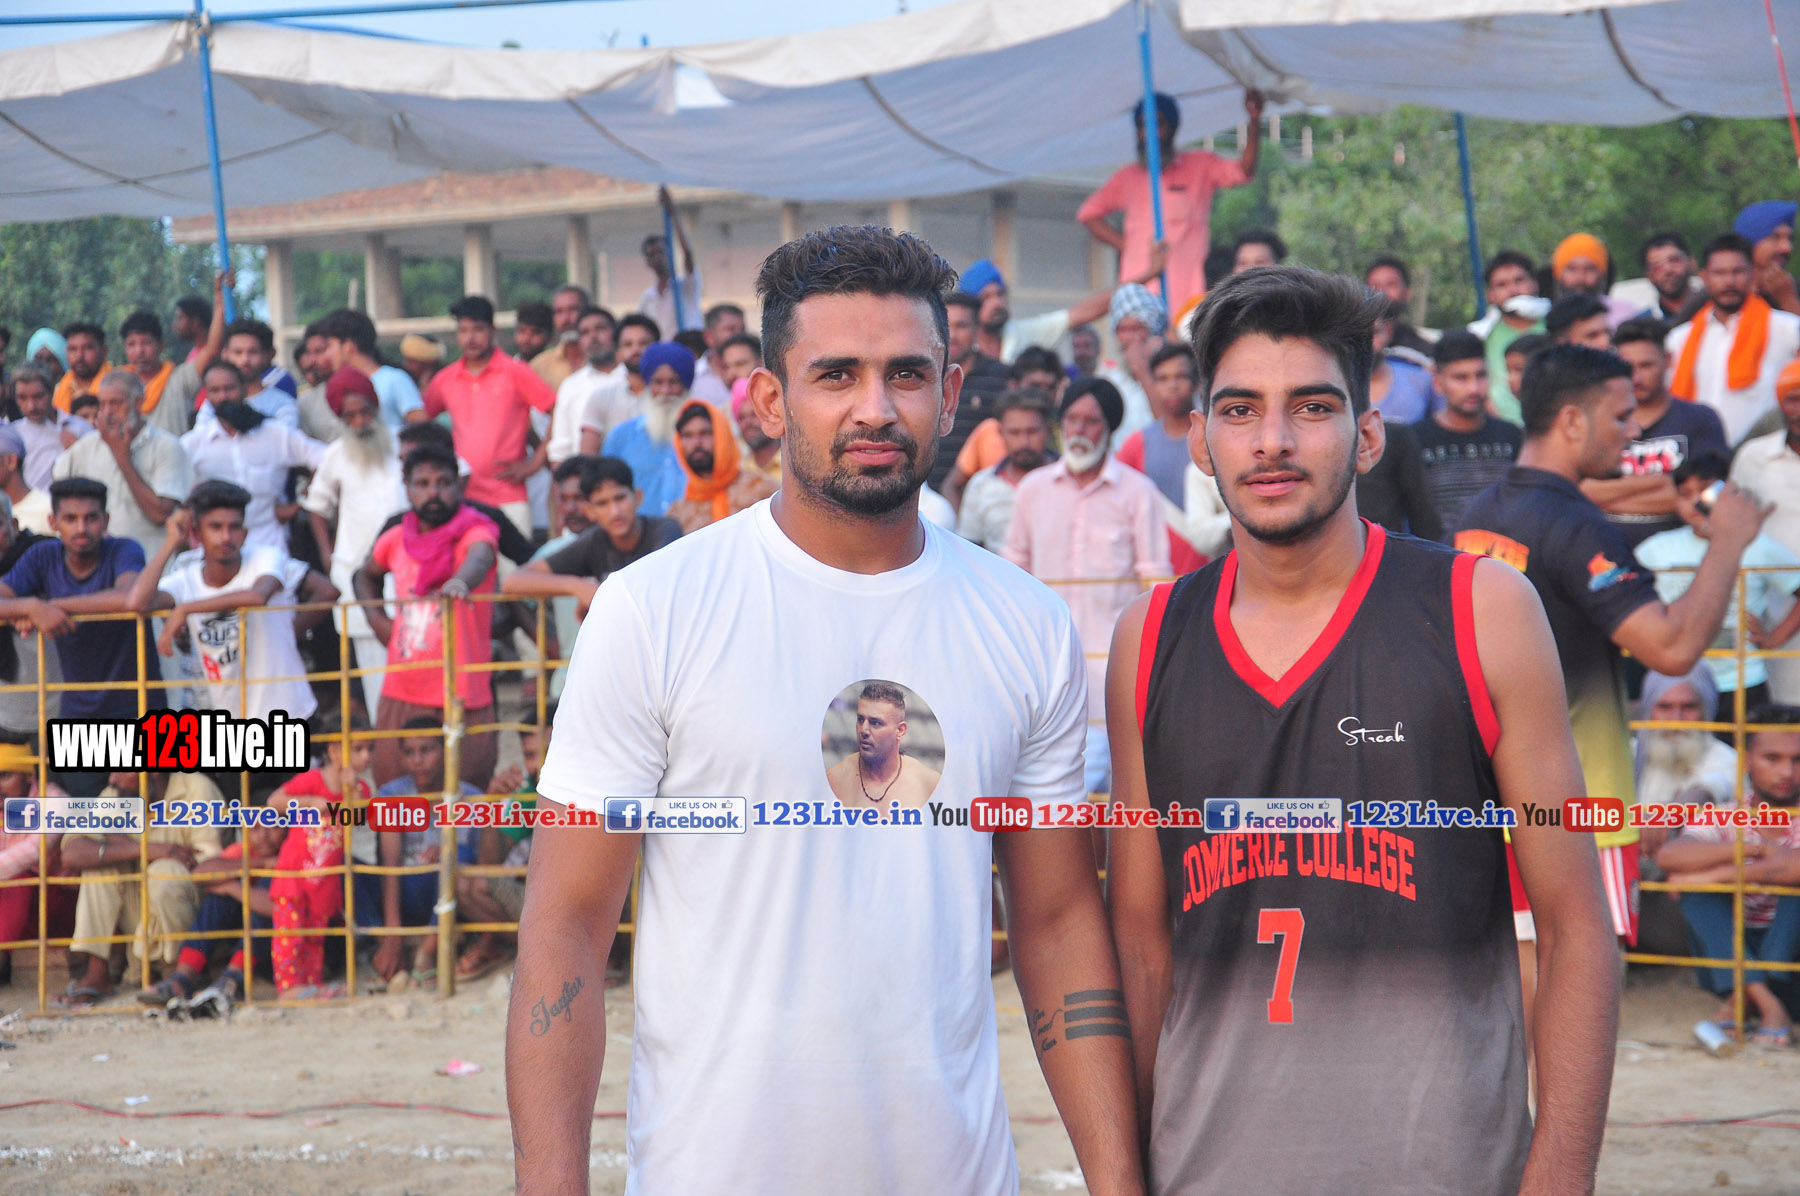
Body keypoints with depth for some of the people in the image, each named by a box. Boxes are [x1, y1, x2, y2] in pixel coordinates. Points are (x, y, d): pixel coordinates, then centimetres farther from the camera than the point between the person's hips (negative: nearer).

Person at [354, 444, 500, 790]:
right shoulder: (396, 541, 8)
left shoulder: (474, 533, -6)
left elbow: (479, 559, -31)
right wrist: (378, 619, 11)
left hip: (463, 696, -4)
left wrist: (460, 581, -54)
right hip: (402, 694, 4)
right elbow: (365, 576, 29)